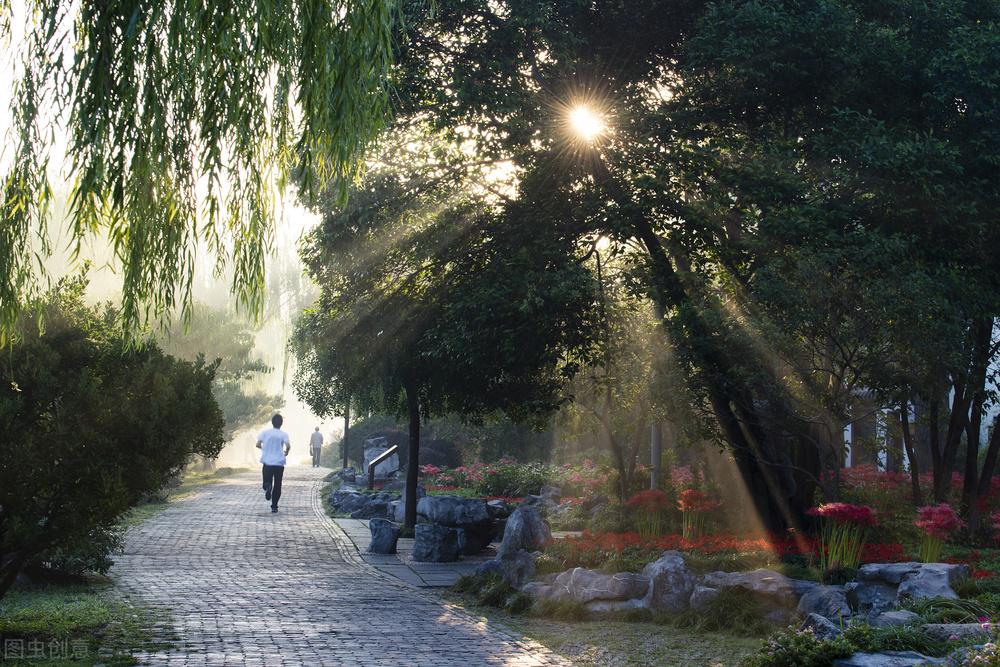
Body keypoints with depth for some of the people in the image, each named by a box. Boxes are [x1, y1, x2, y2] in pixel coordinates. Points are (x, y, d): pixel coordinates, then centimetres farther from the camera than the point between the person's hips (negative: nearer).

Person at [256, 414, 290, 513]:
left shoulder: (265, 432, 2)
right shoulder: (283, 434, -2)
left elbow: (258, 444, -5)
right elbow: (288, 446, -16)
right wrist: (286, 452, 6)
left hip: (267, 462, 1)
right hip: (279, 463, -1)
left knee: (267, 481, 11)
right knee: (277, 485, 9)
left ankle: (267, 487, -26)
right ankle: (274, 506, 6)